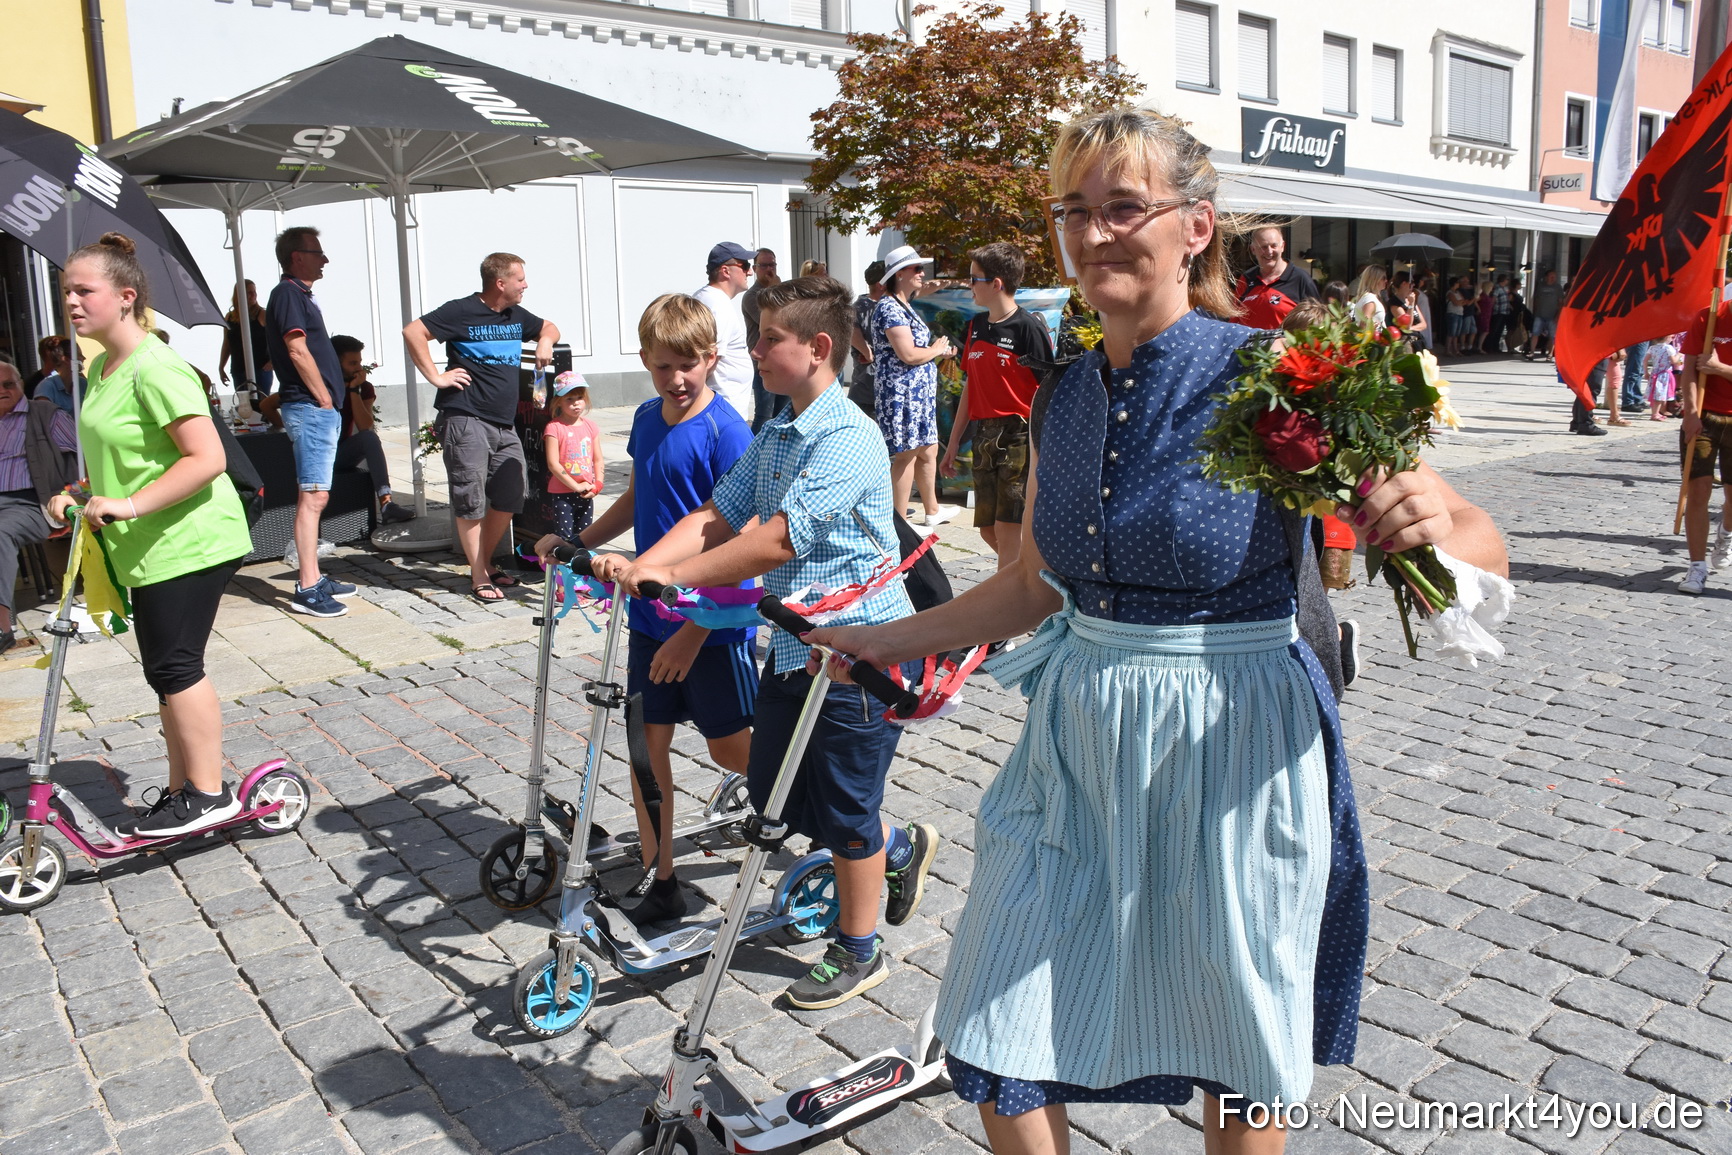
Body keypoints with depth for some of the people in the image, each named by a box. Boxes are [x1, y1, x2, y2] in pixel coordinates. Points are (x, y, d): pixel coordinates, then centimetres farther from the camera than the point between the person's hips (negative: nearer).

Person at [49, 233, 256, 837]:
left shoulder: (155, 368, -17)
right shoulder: (101, 367, 13)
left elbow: (207, 457, -24)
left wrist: (131, 505, -26)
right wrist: (80, 495, 12)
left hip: (187, 543, -10)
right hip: (148, 548, 10)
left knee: (174, 666, -6)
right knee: (167, 669, 14)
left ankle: (209, 794, 5)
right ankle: (181, 792, 24)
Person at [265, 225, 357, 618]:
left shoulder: (302, 295, 21)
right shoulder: (287, 293, -9)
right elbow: (298, 351, -17)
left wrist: (331, 403, 14)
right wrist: (325, 398, -12)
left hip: (323, 409, 10)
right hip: (310, 408, -10)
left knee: (315, 496, 13)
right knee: (313, 495, -12)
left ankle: (313, 577, 19)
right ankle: (307, 588, -11)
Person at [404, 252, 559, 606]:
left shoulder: (517, 316, 15)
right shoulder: (462, 311, -7)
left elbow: (549, 327, 33)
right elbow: (413, 331, -13)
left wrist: (545, 341, 11)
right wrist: (436, 377, -14)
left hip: (504, 424, 8)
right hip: (466, 419, -8)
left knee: (512, 496, 9)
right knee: (470, 502, -4)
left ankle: (485, 564, 25)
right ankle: (479, 578, 3)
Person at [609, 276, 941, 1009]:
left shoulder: (848, 439, -20)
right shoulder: (773, 436, 9)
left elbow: (778, 540, -26)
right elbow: (715, 518, 2)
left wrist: (675, 576, -24)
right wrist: (639, 566, -13)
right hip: (793, 641, 9)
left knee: (844, 808, 5)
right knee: (773, 793, 17)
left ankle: (859, 953, 27)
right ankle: (901, 849, 39)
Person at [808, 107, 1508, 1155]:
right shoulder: (1066, 400, 4)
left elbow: (1478, 544, -12)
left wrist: (1435, 528, -34)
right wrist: (885, 641, 16)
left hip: (1227, 752, -4)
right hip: (1078, 746, 5)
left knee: (1235, 1071, 16)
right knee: (998, 1051, 9)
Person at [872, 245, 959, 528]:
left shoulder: (905, 307, 17)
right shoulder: (889, 308, -15)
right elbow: (908, 354, -23)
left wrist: (941, 350, 4)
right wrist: (936, 349, -6)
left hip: (919, 392, 10)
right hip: (900, 392, -10)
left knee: (928, 449, 17)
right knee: (906, 454, -5)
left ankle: (931, 510, 30)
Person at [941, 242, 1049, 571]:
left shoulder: (1029, 327, -10)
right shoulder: (975, 326, 13)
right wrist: (954, 442, 19)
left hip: (1020, 436, -8)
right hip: (984, 436, 8)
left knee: (1007, 529, -8)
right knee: (987, 530, 10)